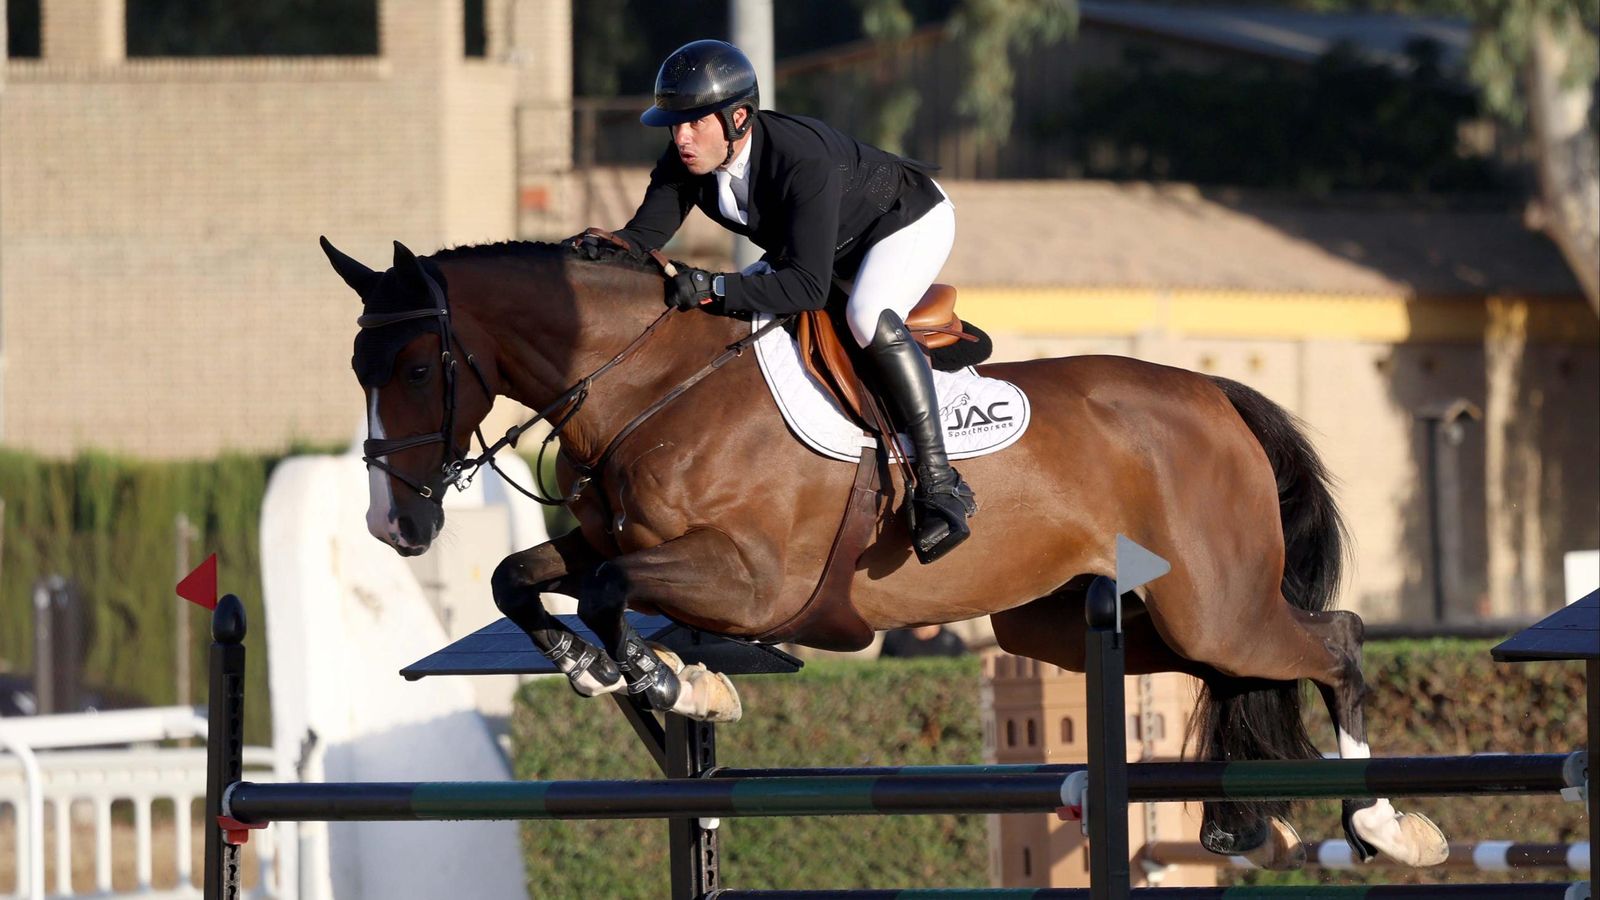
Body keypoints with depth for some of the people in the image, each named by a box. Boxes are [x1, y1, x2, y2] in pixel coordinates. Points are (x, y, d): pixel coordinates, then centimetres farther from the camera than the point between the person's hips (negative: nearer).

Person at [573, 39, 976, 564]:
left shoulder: (803, 160, -41)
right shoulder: (686, 162, -20)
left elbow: (809, 285, -45)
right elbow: (644, 236, -15)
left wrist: (715, 289, -54)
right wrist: (600, 247, -39)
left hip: (910, 224, -8)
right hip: (828, 245, 8)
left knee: (869, 317, -35)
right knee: (723, 320, 1)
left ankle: (939, 483, -31)